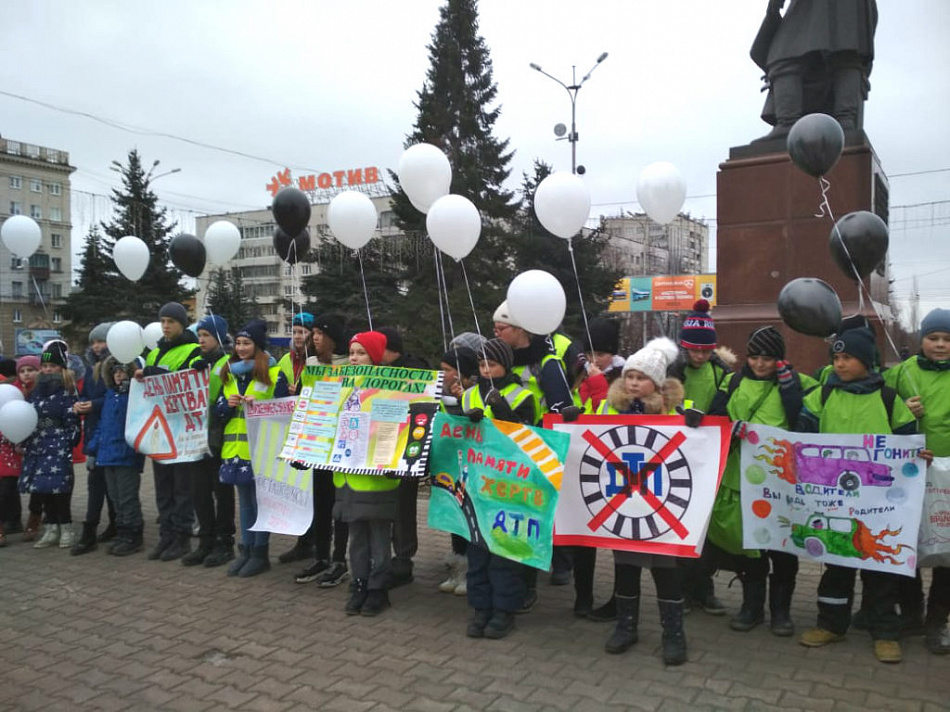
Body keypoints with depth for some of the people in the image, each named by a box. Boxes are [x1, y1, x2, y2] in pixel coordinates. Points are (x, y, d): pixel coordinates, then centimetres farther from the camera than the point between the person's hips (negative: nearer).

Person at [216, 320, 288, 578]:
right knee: (245, 501, 14)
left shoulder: (275, 374, -4)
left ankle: (261, 553, 12)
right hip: (235, 448, 6)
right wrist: (228, 404, -7)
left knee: (261, 501, 2)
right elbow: (218, 409, 14)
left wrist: (258, 404, -20)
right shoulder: (229, 373, 13)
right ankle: (245, 549, 23)